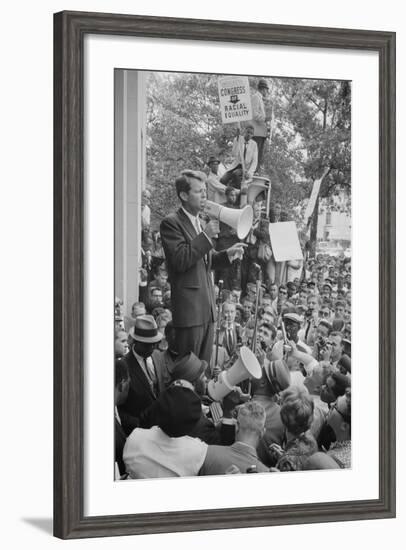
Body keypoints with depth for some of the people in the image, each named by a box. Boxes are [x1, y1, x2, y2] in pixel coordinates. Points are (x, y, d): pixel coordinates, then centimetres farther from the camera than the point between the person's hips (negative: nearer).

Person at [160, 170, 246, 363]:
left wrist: (227, 254, 9)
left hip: (207, 307, 8)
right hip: (189, 308, -8)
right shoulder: (171, 223, -9)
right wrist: (206, 236, -20)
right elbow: (180, 261, -19)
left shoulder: (200, 222, 18)